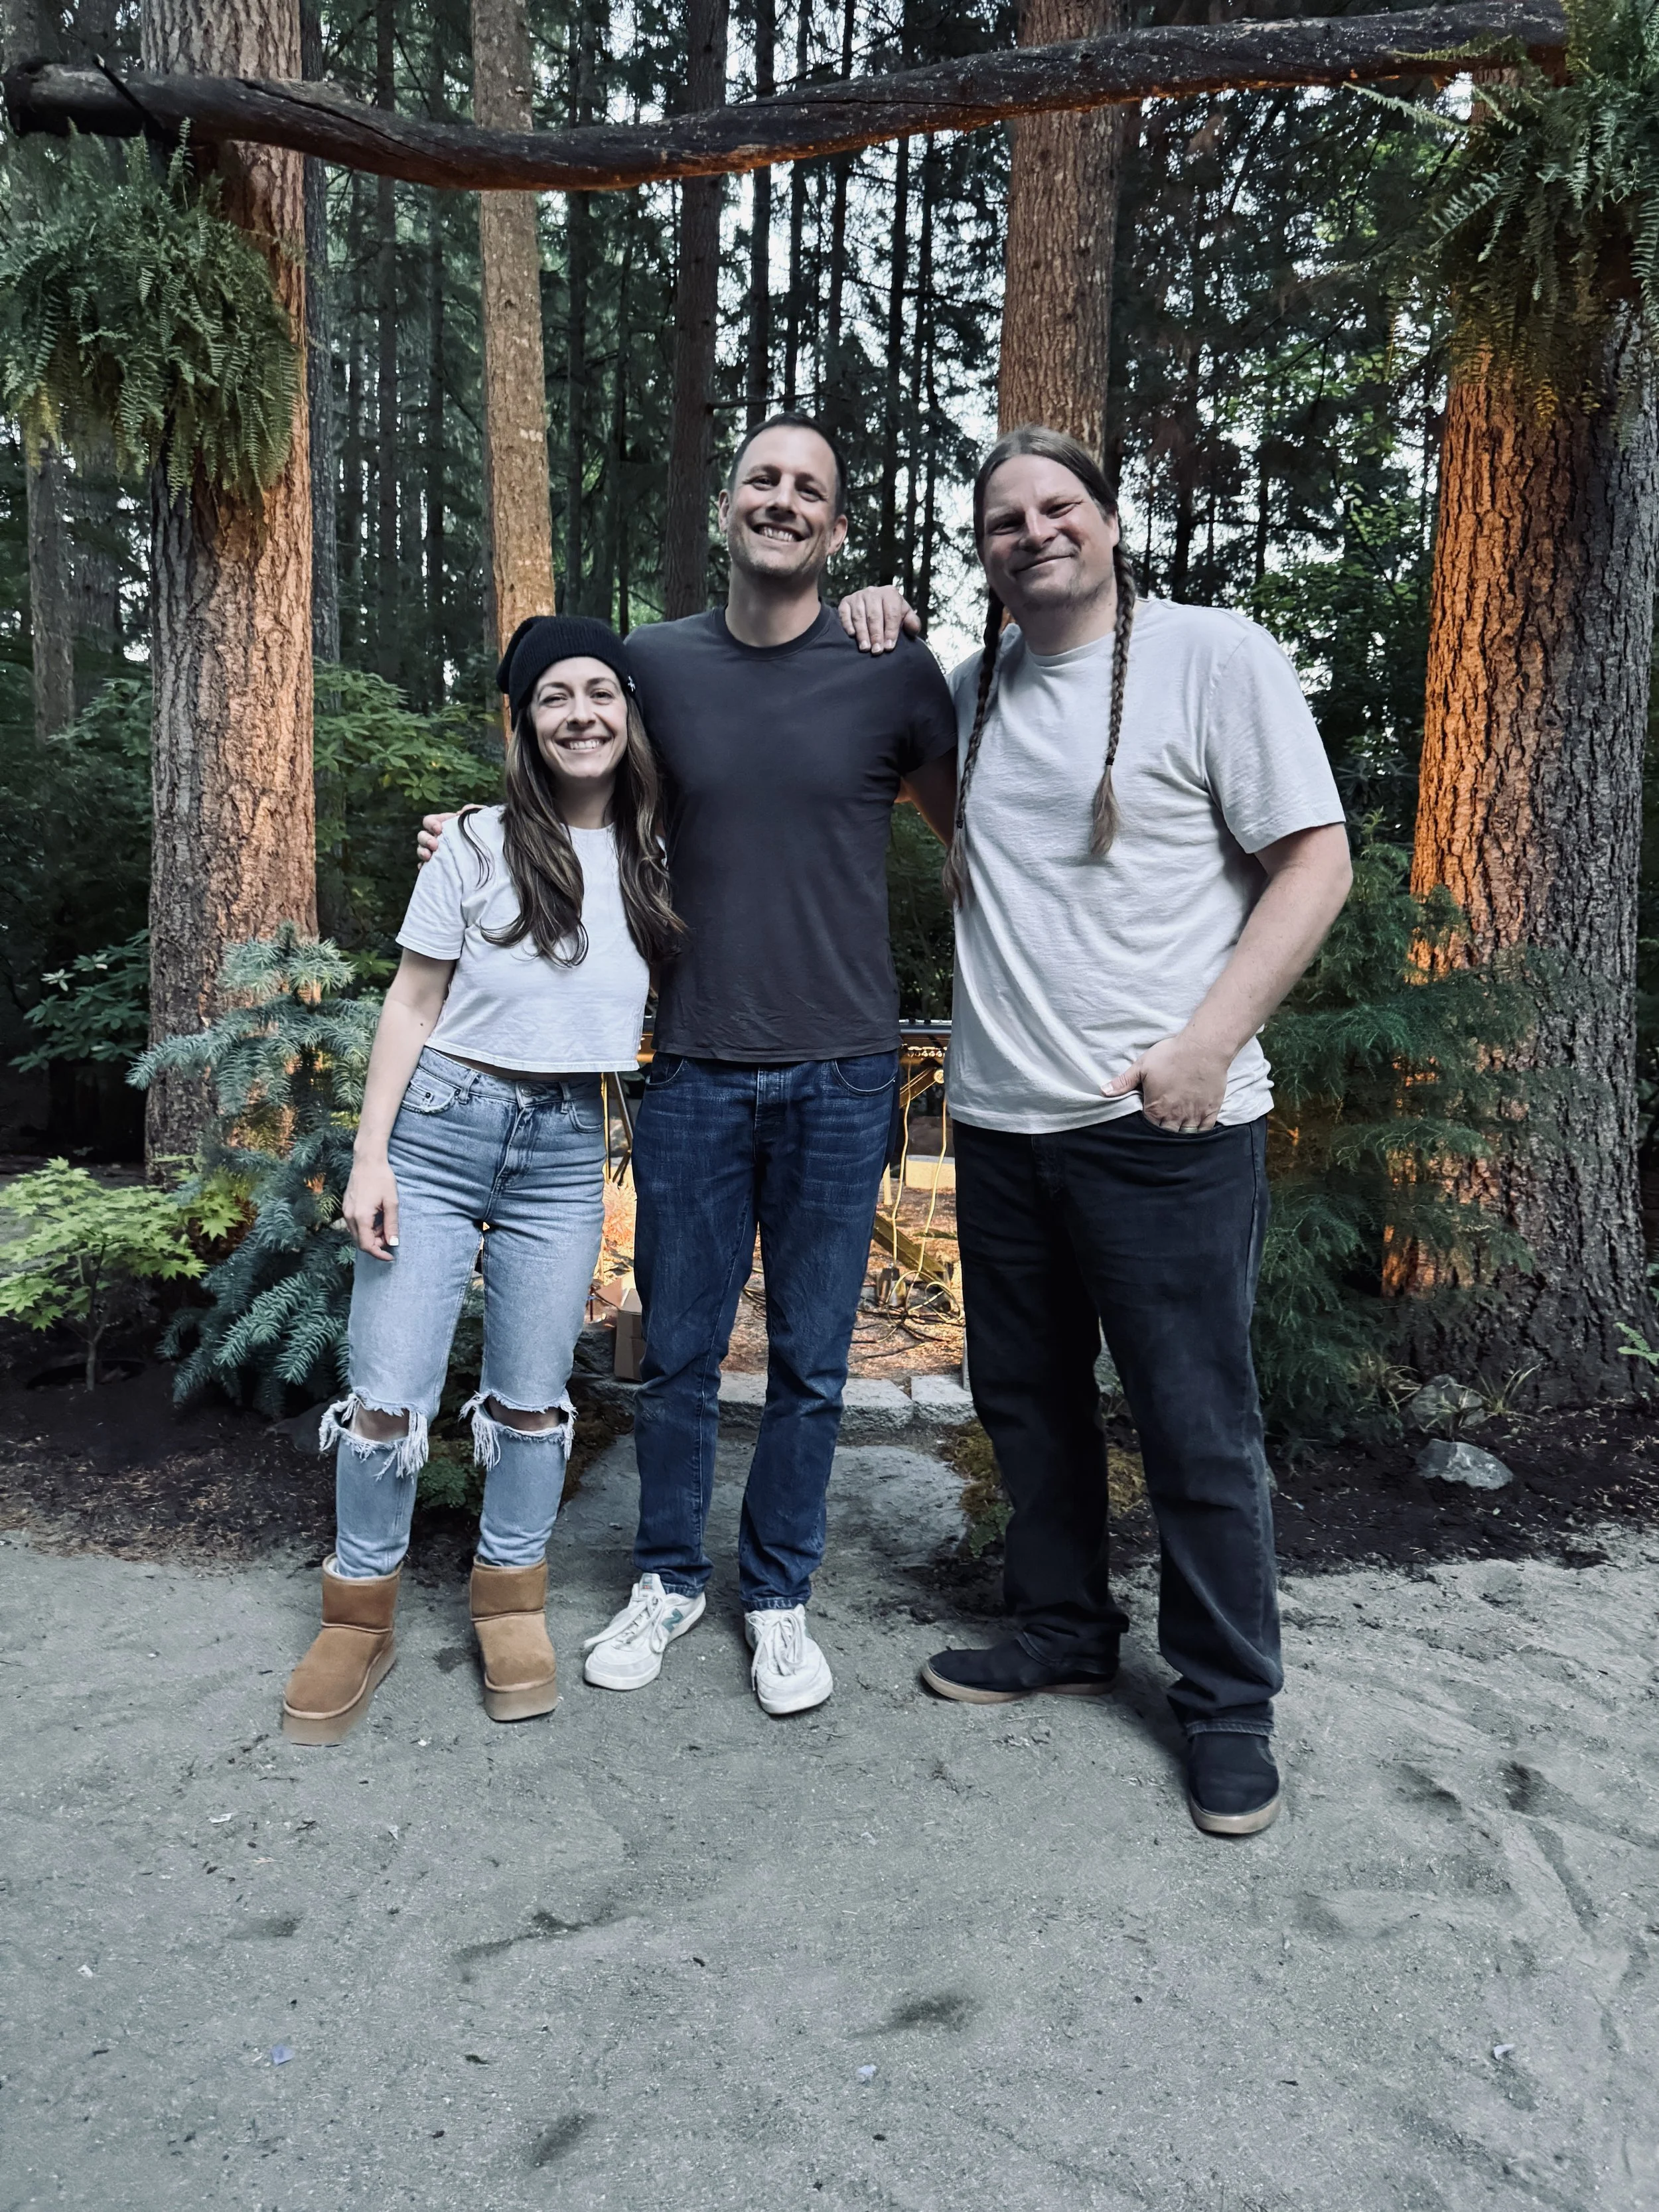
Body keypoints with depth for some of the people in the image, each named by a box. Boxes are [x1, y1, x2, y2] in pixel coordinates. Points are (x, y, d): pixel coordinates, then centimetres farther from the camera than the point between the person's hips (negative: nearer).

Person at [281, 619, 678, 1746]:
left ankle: (511, 1601, 30)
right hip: (441, 1126, -2)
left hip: (567, 1151, 2)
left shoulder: (659, 859, 5)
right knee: (388, 1394, 1)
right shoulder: (479, 844, -2)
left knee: (531, 1400, 9)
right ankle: (361, 1618, 22)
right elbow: (414, 1000, -1)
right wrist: (370, 1154, -6)